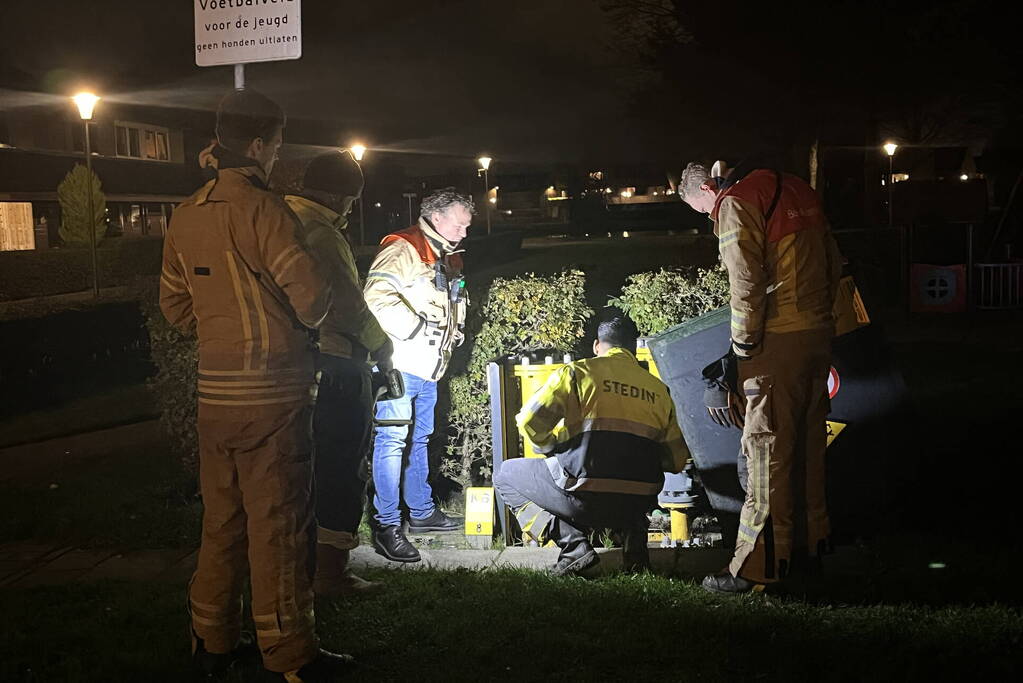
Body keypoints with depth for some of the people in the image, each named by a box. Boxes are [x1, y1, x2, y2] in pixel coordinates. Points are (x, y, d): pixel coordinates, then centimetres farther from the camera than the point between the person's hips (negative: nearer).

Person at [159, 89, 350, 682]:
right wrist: (302, 321, 5)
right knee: (278, 525, 1)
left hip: (214, 392, 7)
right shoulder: (262, 209, -15)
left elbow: (177, 306, 15)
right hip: (271, 393, -7)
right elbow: (312, 297, -16)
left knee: (223, 519, 17)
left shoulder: (186, 215, 8)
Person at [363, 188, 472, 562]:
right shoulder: (403, 249, -13)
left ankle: (421, 511, 31)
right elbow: (377, 295, -27)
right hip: (401, 363, -10)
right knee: (392, 439, -8)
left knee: (420, 438, 18)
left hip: (429, 368, 10)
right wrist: (415, 328, -24)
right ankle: (387, 525, -4)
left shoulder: (447, 257, 18)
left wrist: (454, 330, 16)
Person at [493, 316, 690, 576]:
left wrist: (552, 446, 14)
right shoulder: (658, 389, 12)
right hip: (637, 506, 5)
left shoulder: (578, 372, 1)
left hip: (586, 499, -5)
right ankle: (635, 545, 13)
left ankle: (573, 546, 0)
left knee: (506, 475, 18)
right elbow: (676, 461, 12)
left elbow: (529, 423, -7)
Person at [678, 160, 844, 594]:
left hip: (778, 344, -8)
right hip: (819, 334, 9)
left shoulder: (736, 203, -9)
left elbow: (746, 285, -18)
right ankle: (810, 539, 30)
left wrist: (742, 349, -10)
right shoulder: (796, 191, 16)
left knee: (767, 449, -5)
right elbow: (833, 264, 19)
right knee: (807, 442, 18)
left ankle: (758, 566, -1)